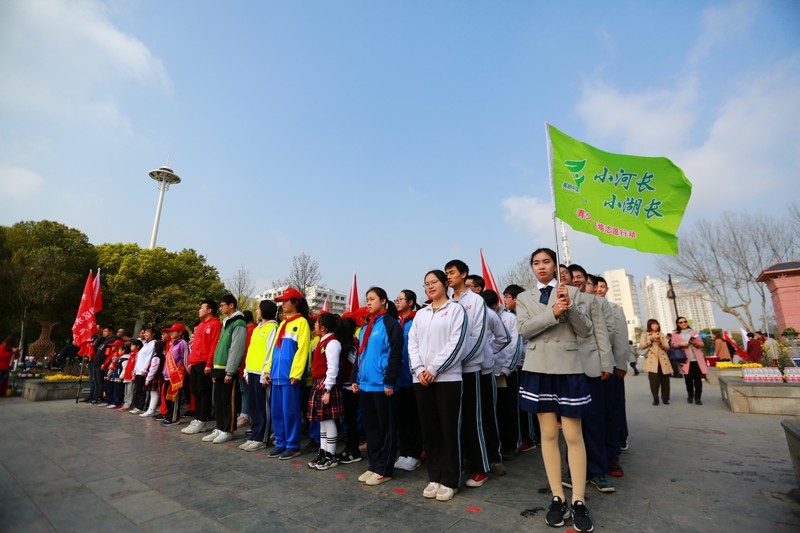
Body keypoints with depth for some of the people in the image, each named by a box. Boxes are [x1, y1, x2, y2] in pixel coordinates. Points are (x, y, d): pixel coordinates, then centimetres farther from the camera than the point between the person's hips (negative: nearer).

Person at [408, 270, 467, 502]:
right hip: (421, 379, 5)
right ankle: (434, 478, 23)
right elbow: (412, 343, 11)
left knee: (449, 430, 2)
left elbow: (456, 343, -9)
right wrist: (419, 369, -5)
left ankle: (449, 481, 16)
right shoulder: (420, 314, 16)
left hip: (447, 378, -5)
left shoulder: (456, 309, 1)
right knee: (429, 430, 10)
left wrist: (434, 369, -12)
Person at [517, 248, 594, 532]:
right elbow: (524, 329, -7)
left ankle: (579, 502, 13)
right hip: (538, 369, 1)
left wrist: (569, 306, -17)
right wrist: (553, 312, -19)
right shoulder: (524, 298, 8)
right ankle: (557, 498, 18)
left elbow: (586, 330, 0)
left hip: (568, 368, -1)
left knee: (573, 436, 1)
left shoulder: (571, 292, 5)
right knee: (548, 435, 7)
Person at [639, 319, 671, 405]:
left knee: (665, 380, 1)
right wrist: (651, 339, -12)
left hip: (663, 360, 3)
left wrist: (660, 341, -10)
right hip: (652, 361, -3)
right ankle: (655, 399, 2)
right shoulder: (645, 334, 7)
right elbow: (641, 346, -6)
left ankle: (665, 398, 16)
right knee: (654, 381, -10)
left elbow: (667, 347, 9)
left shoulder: (662, 335, 17)